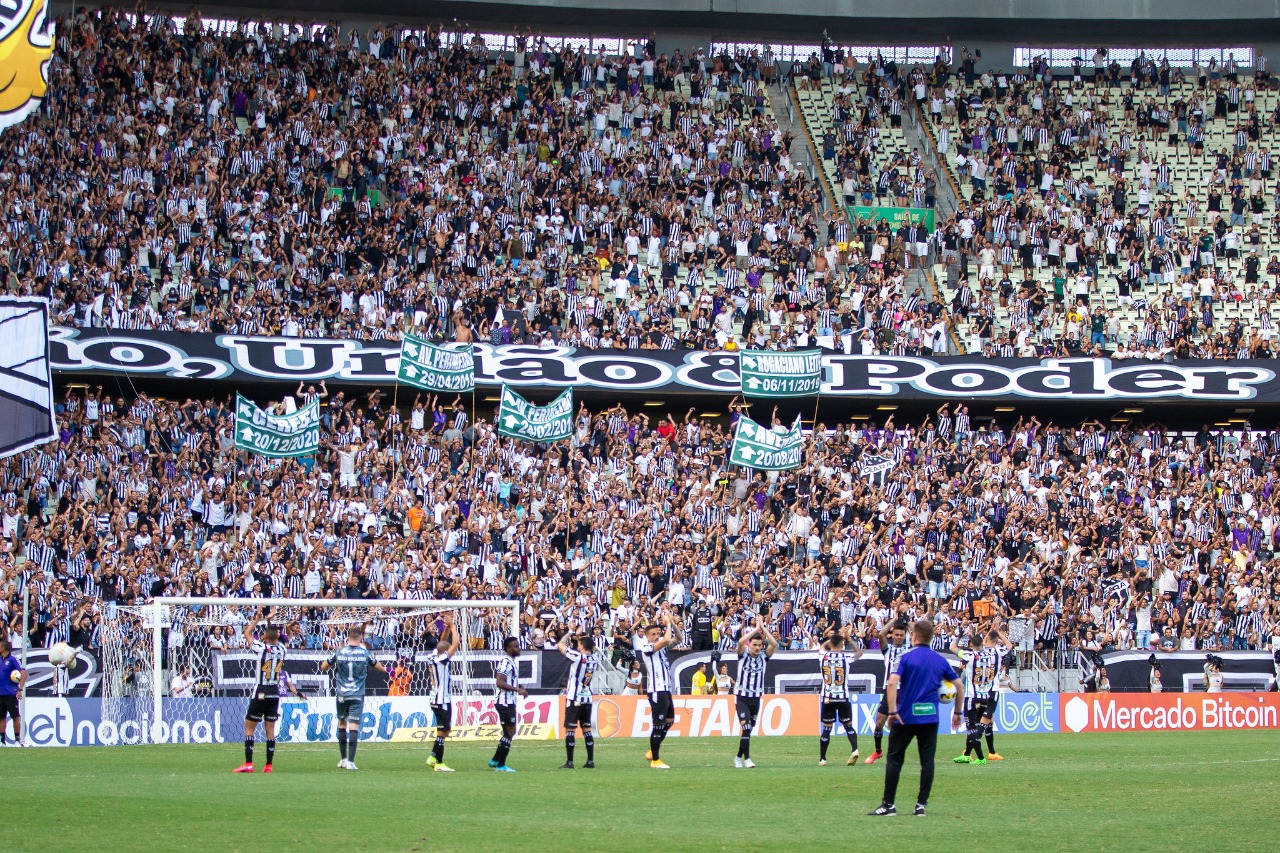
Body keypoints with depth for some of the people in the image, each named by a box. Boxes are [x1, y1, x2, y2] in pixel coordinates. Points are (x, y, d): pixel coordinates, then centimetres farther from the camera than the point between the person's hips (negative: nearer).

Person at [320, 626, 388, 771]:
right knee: (354, 727, -4)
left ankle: (343, 759, 20)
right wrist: (386, 670, 35)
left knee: (342, 724, 17)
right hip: (358, 695, -1)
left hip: (342, 695, 1)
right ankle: (350, 761, -13)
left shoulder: (339, 652, -3)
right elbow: (379, 667, 13)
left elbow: (323, 667, 10)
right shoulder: (365, 653, -3)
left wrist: (332, 665, 29)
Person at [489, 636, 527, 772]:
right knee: (509, 733, -5)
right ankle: (501, 765, 1)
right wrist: (517, 689, -25)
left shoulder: (512, 661, 15)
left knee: (511, 732, 16)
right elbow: (500, 683, -24)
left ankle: (495, 761, 23)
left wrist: (519, 688, 12)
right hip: (505, 703, -10)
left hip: (510, 702, 10)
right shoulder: (505, 662, -16)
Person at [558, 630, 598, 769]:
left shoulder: (577, 657, -16)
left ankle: (569, 762, -6)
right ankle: (590, 761, 8)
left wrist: (569, 633, 6)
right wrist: (584, 639, 16)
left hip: (574, 699, -6)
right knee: (587, 728, 11)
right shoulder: (594, 659, 1)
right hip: (587, 698, 6)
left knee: (569, 728, -3)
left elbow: (560, 645, -6)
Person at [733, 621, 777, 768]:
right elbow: (741, 642, -23)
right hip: (741, 696, -3)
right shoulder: (744, 654, -3)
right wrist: (756, 628, -17)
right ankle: (746, 758, -13)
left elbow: (774, 644, -13)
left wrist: (763, 628, -12)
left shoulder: (764, 656, 3)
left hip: (756, 697, 3)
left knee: (749, 729, 8)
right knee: (746, 726, -16)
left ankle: (739, 757, 23)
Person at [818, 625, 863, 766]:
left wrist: (837, 636, 28)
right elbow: (859, 652, 15)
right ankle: (854, 749, -9)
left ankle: (822, 759, 10)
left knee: (826, 728, 7)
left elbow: (823, 647, 22)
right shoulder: (846, 657, -8)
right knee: (848, 725, 12)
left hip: (827, 698, 1)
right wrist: (849, 638, 17)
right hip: (843, 697, -1)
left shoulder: (823, 656, -4)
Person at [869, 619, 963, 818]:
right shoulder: (940, 660, 7)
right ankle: (921, 804, 3)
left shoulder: (907, 657, -5)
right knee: (927, 761, 6)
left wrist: (892, 711, -17)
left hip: (906, 717, -3)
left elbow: (892, 684, -18)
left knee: (894, 759, 5)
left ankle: (888, 804, 3)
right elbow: (959, 686, 12)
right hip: (930, 718, 3)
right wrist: (957, 712, 21)